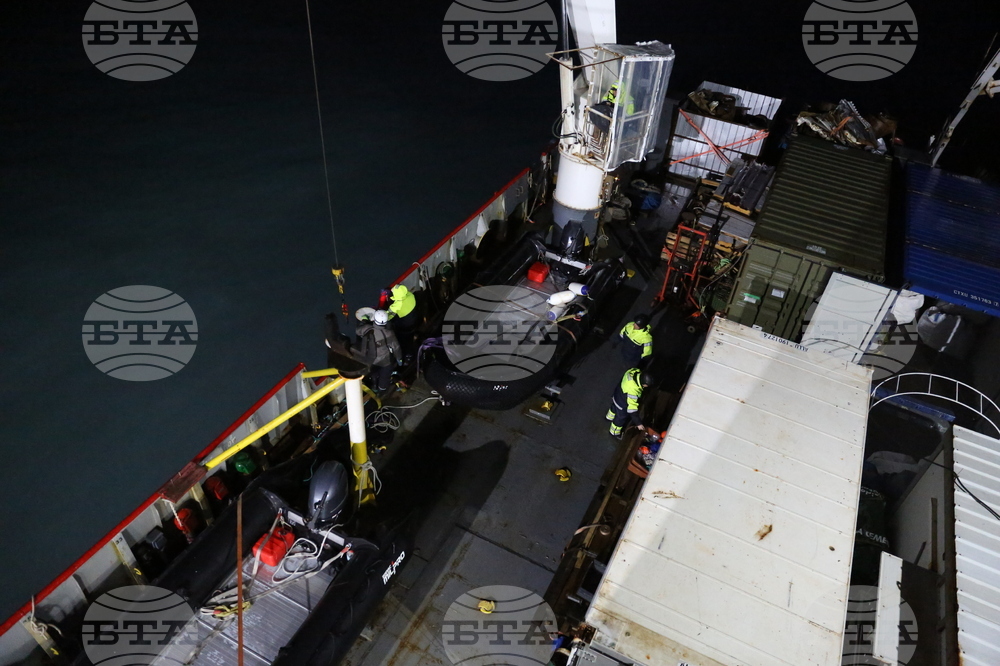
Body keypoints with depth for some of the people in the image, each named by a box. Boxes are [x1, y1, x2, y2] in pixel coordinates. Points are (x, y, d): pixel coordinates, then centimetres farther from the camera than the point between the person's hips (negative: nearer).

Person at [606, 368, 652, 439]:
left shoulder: (636, 371, -28)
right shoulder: (633, 391, -49)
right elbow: (632, 408, -40)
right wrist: (638, 423, -31)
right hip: (622, 404, -7)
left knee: (614, 408, 39)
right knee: (620, 419, 24)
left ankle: (610, 417, 71)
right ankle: (615, 433, 54)